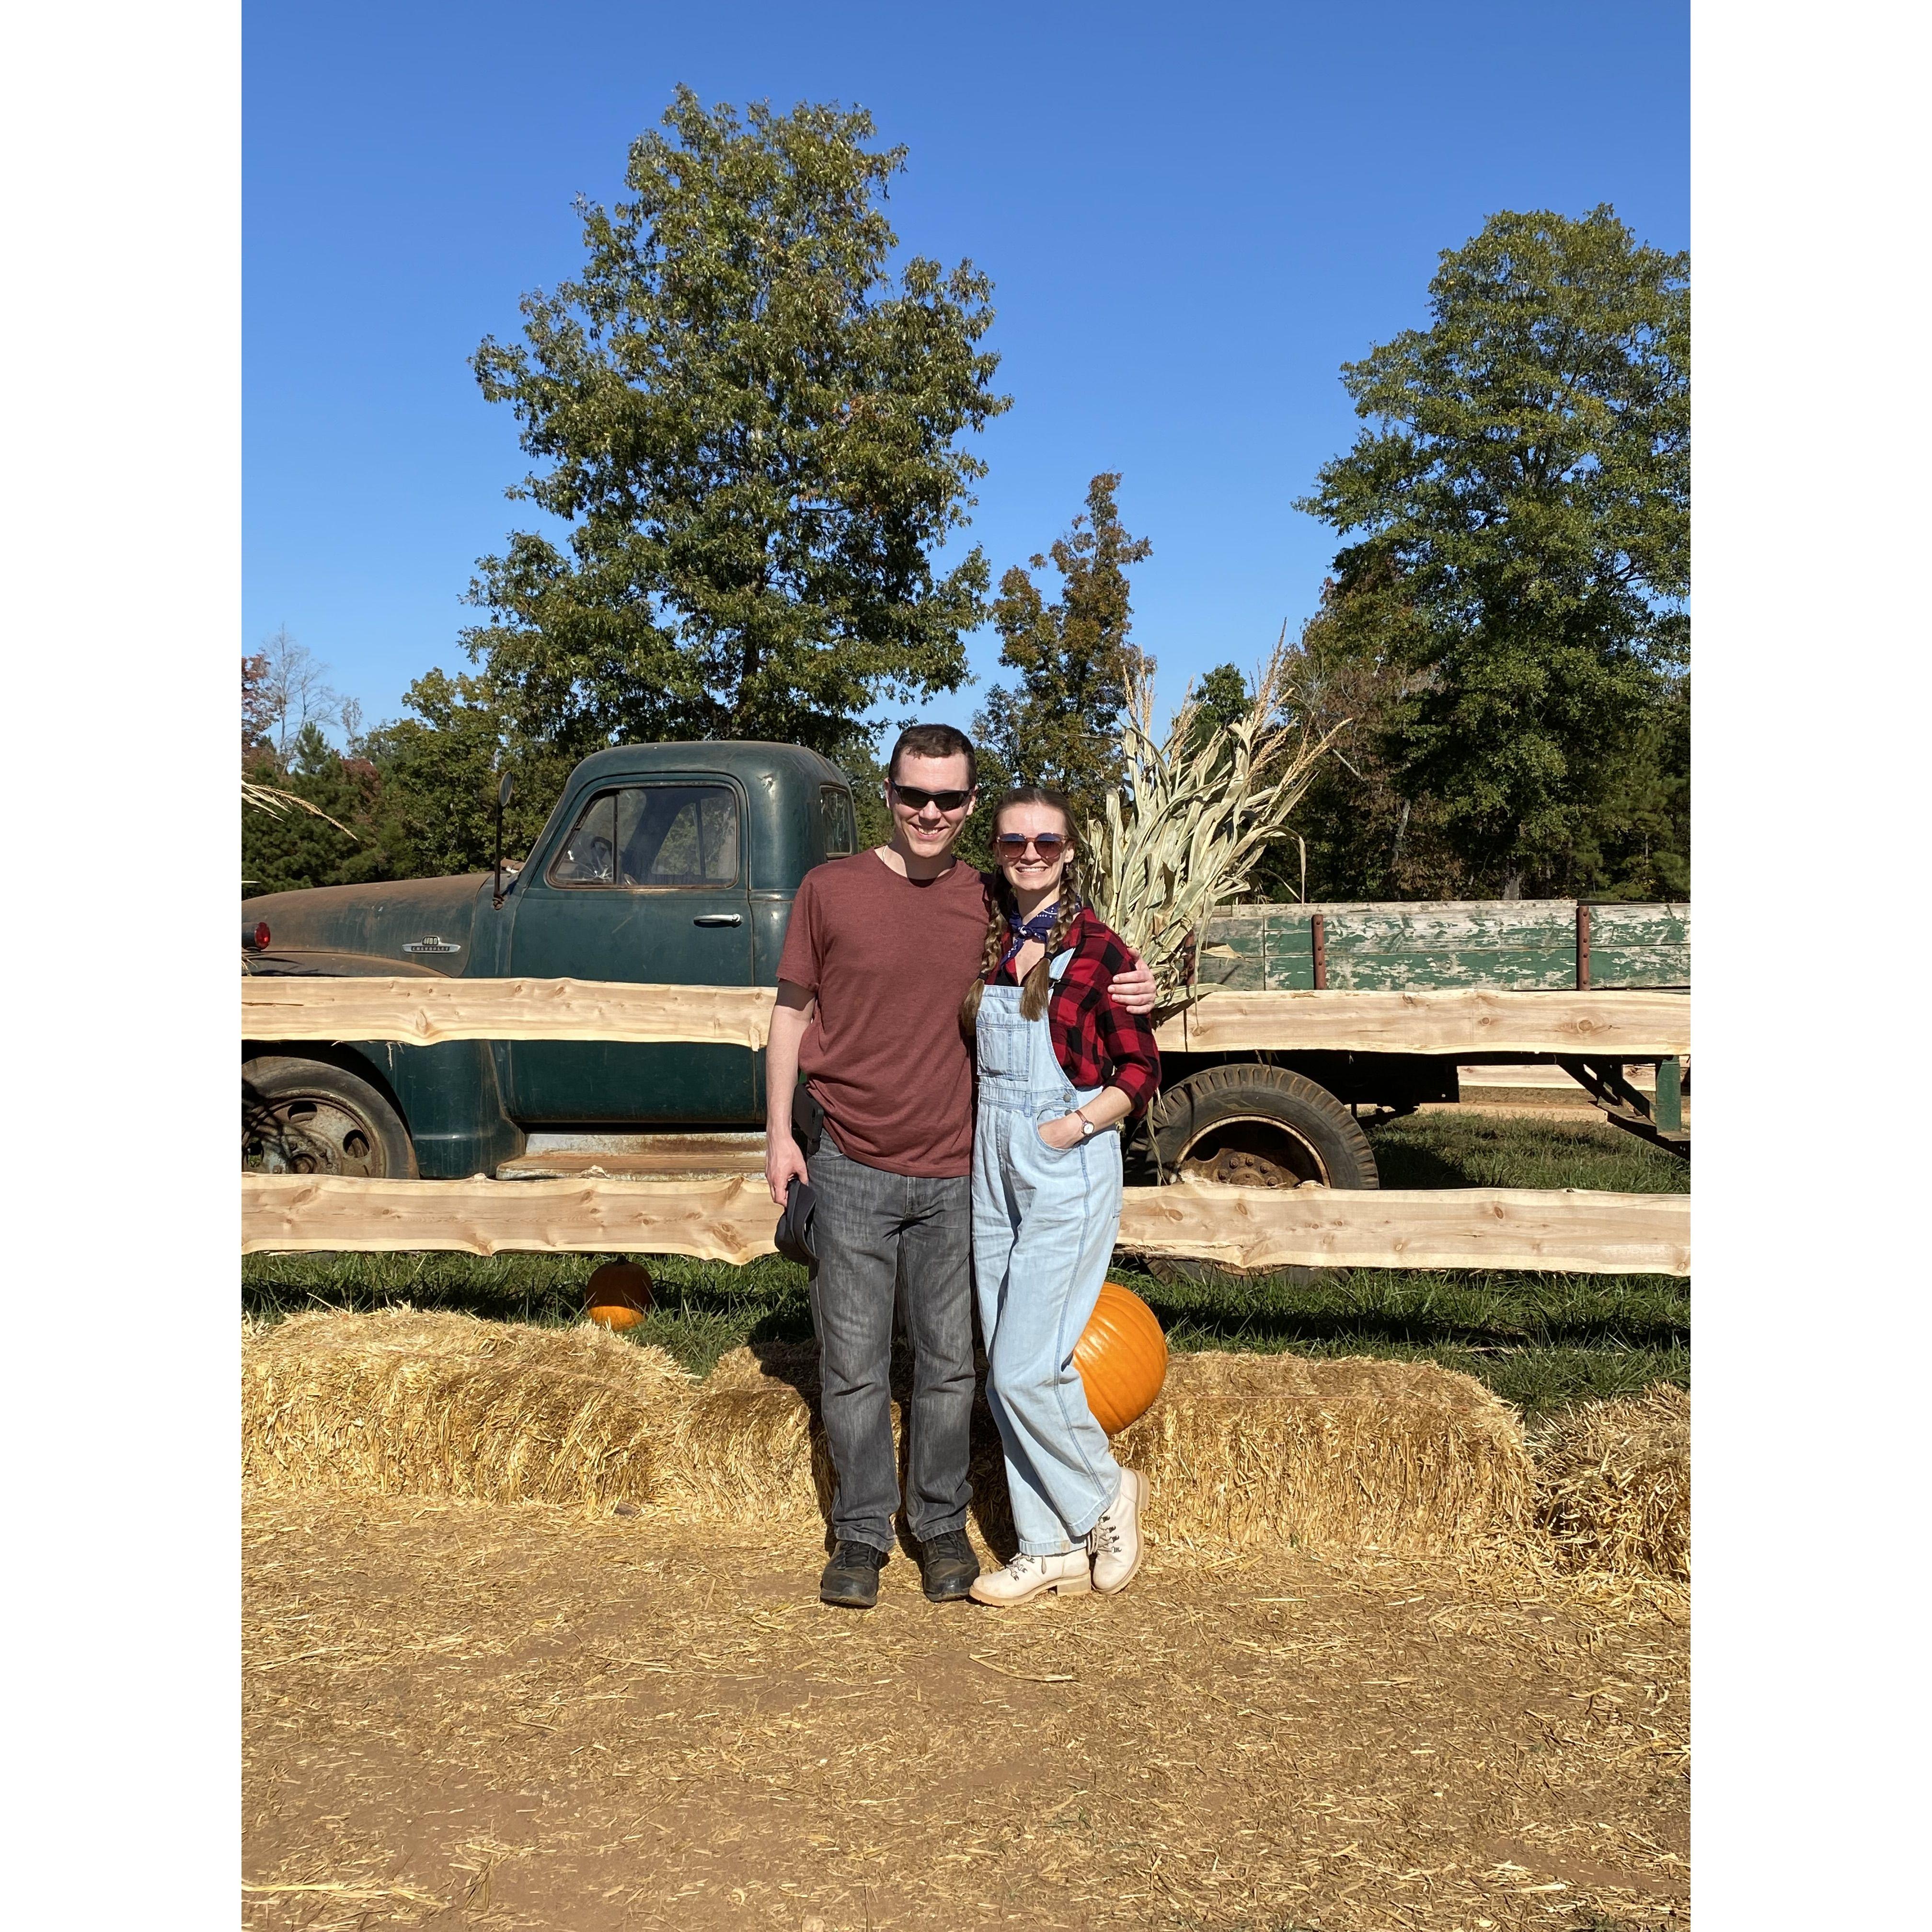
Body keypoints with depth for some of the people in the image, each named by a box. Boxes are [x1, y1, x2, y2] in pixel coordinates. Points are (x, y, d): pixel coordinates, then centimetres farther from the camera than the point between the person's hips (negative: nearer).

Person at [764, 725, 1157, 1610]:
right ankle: (861, 1533, 23)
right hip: (851, 1169, -1)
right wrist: (779, 1132, 0)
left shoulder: (988, 902, 3)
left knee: (948, 1364, 11)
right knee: (855, 1367, 7)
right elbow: (792, 1010, 4)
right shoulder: (830, 889, -2)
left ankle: (942, 1526, 28)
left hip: (953, 1173, 2)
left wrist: (1126, 997, -3)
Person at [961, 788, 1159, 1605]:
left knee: (1025, 1367, -8)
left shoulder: (1095, 946, -9)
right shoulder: (986, 940, 6)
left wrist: (1076, 1125, -16)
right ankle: (1053, 1549, 21)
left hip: (1068, 1168, -6)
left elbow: (1141, 1070, -5)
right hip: (992, 1161, 6)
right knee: (1004, 1371, 8)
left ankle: (1107, 1497, 19)